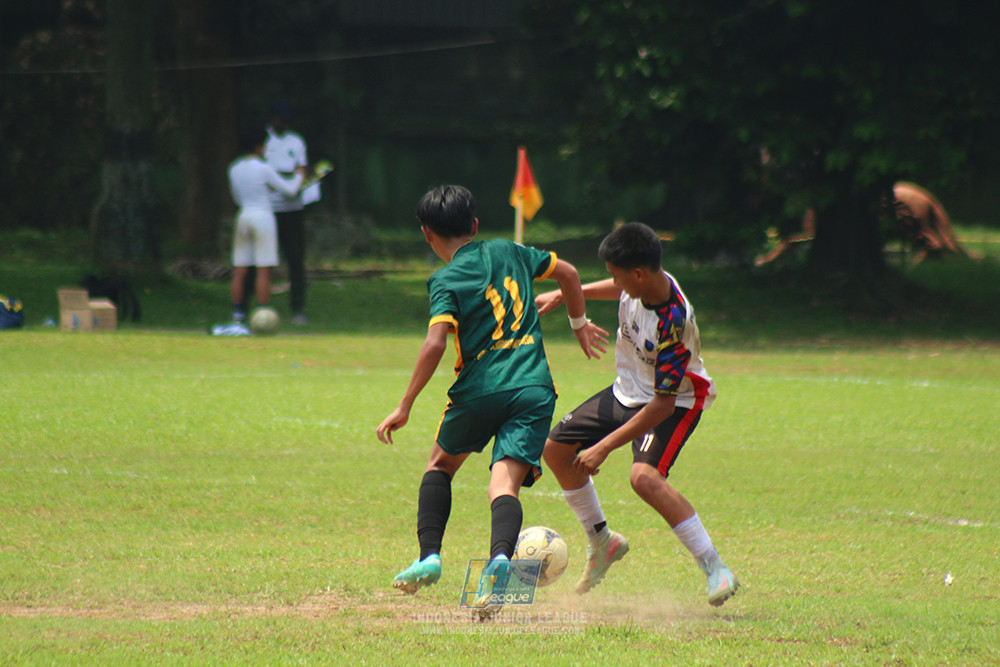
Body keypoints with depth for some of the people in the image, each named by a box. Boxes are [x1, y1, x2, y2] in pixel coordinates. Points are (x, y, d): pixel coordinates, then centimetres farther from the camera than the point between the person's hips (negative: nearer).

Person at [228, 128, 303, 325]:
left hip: (243, 216, 5)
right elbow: (289, 189, -3)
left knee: (239, 270, 8)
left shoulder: (234, 169, 6)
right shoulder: (264, 169, -10)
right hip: (263, 216, -5)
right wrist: (299, 176, 17)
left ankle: (237, 312, 8)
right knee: (263, 270, -4)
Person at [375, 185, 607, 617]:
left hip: (479, 390, -3)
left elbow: (435, 343, -15)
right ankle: (500, 557, -39)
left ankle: (429, 556, 14)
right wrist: (580, 323, 44)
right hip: (534, 388, 3)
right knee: (505, 483, -9)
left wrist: (405, 407, -12)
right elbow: (567, 273, 28)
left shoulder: (445, 282, -1)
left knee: (441, 463, 25)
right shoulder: (507, 252, 14)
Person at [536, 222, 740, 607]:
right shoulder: (639, 285, -15)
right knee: (557, 447, 11)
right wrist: (564, 296, 16)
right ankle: (600, 541, 29)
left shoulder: (672, 322, -37)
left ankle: (715, 569, -25)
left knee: (645, 476, -32)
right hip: (628, 391, 9)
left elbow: (663, 405, -34)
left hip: (677, 401, -9)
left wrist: (604, 448, -32)